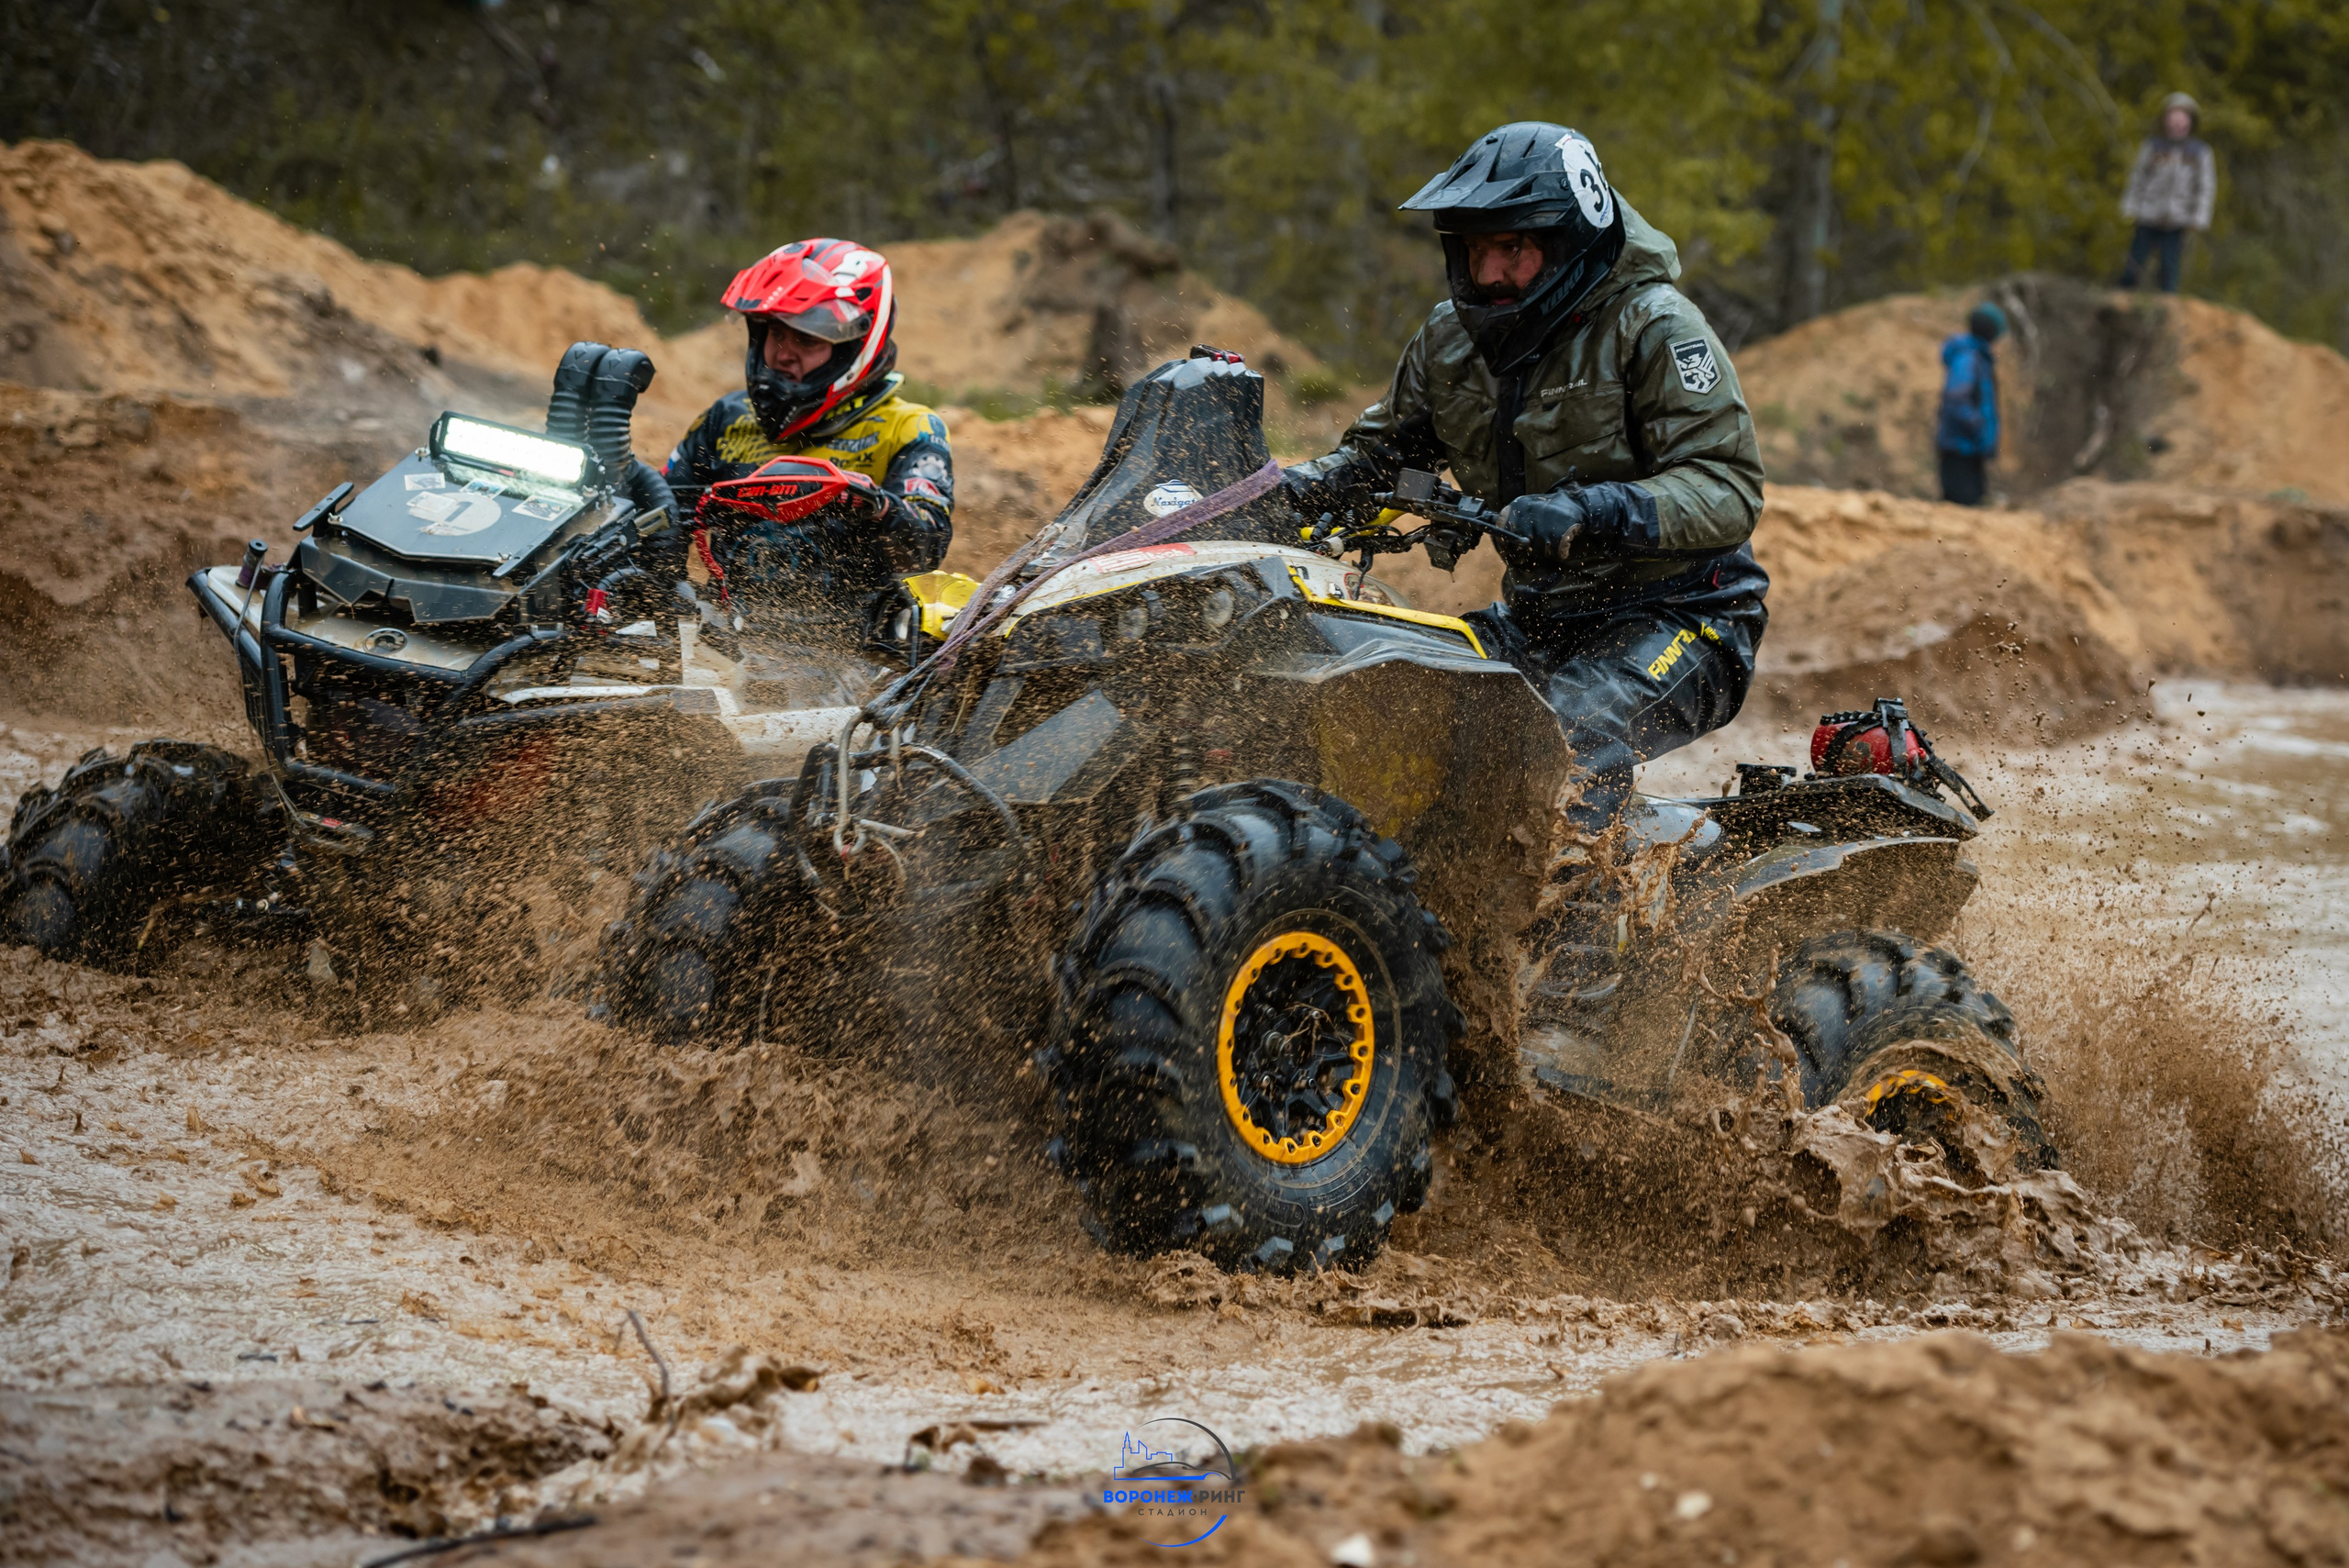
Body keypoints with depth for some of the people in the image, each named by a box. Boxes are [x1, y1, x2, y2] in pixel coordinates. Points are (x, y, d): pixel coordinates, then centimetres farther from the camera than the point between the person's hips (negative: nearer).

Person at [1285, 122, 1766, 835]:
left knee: (1566, 746, -36)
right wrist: (1298, 489, -4)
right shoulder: (1452, 337, 7)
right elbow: (1384, 448, 20)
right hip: (1536, 617, 7)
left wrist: (1590, 514, -37)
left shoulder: (1651, 328, -14)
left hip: (1676, 618, -7)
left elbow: (1729, 491, -20)